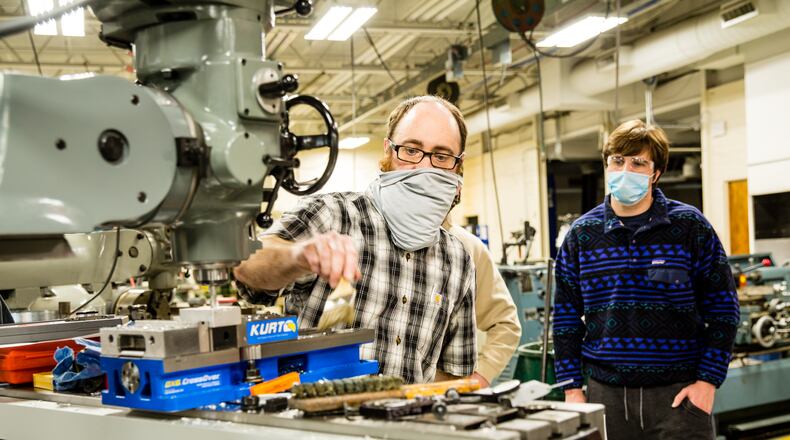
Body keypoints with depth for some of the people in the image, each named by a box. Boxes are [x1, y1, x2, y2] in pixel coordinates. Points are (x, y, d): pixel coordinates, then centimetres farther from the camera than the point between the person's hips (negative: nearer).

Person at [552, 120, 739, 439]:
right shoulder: (581, 234, 4)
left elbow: (722, 308, 0)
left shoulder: (689, 226, -2)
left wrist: (707, 380, -7)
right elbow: (566, 316, 8)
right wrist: (571, 388, 3)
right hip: (606, 395, 2)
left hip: (678, 395, -2)